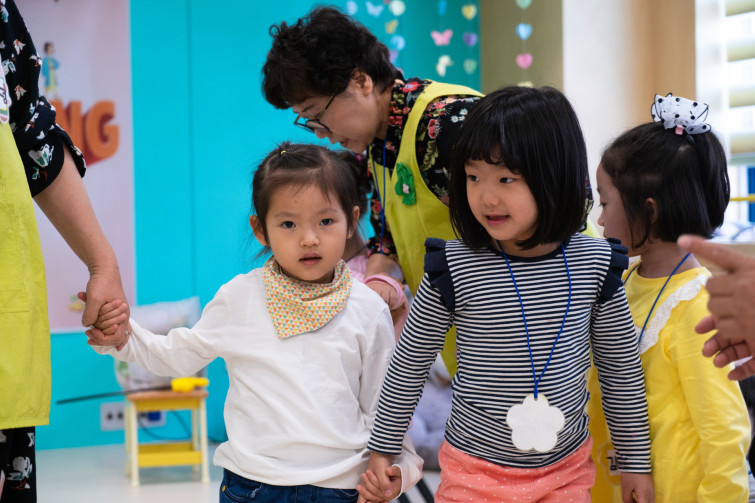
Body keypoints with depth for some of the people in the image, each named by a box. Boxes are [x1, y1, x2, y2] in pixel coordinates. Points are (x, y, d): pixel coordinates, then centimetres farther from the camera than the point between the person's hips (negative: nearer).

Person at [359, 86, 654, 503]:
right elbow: (409, 364, 0)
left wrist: (635, 463, 9)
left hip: (568, 469, 2)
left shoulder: (594, 263, -7)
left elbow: (622, 370, 4)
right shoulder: (454, 267, -13)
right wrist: (382, 451, 5)